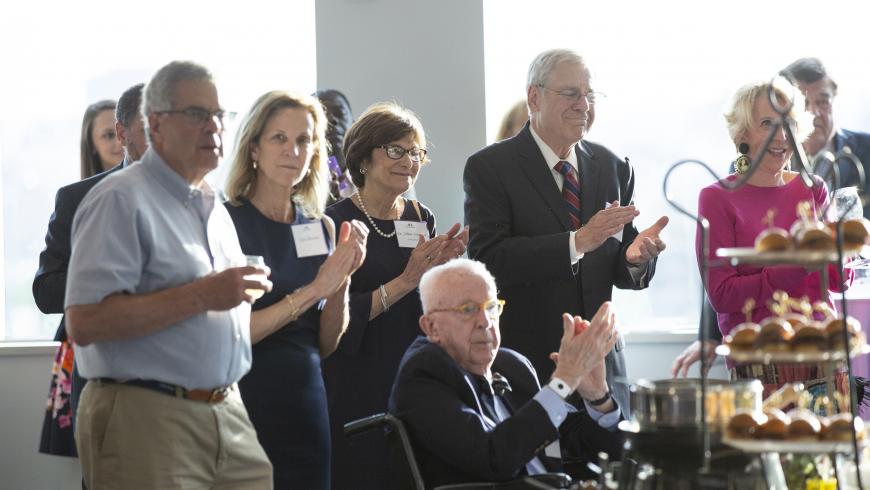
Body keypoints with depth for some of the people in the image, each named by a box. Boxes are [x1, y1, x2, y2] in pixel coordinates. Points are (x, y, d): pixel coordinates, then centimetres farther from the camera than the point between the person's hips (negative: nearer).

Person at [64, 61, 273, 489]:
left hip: (228, 416, 8)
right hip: (147, 421, -8)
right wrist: (201, 296, -20)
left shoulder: (213, 207, 18)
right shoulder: (121, 199, -8)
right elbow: (84, 324, -20)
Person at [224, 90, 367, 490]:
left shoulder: (320, 227, 8)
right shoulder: (224, 220, -8)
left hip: (306, 404, 5)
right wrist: (312, 291, -17)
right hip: (245, 401, -5)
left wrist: (342, 278, -6)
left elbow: (327, 346, 10)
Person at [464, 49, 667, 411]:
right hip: (524, 361, -4)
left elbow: (620, 272, 11)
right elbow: (487, 259, -18)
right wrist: (578, 241, -24)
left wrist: (636, 257, -14)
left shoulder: (613, 168, 10)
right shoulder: (489, 167, -5)